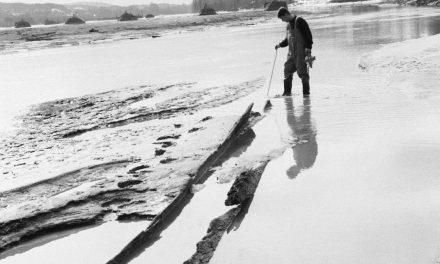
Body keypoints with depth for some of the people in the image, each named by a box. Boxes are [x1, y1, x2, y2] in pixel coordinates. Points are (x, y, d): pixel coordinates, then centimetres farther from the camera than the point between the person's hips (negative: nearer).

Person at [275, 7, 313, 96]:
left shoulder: (299, 21, -9)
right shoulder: (289, 24, 15)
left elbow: (308, 34, -13)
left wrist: (308, 48, -20)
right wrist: (280, 45, 9)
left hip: (301, 51, -8)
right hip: (291, 52, 8)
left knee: (302, 71, -6)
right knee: (288, 70, 5)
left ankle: (306, 91, 4)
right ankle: (287, 91, 13)